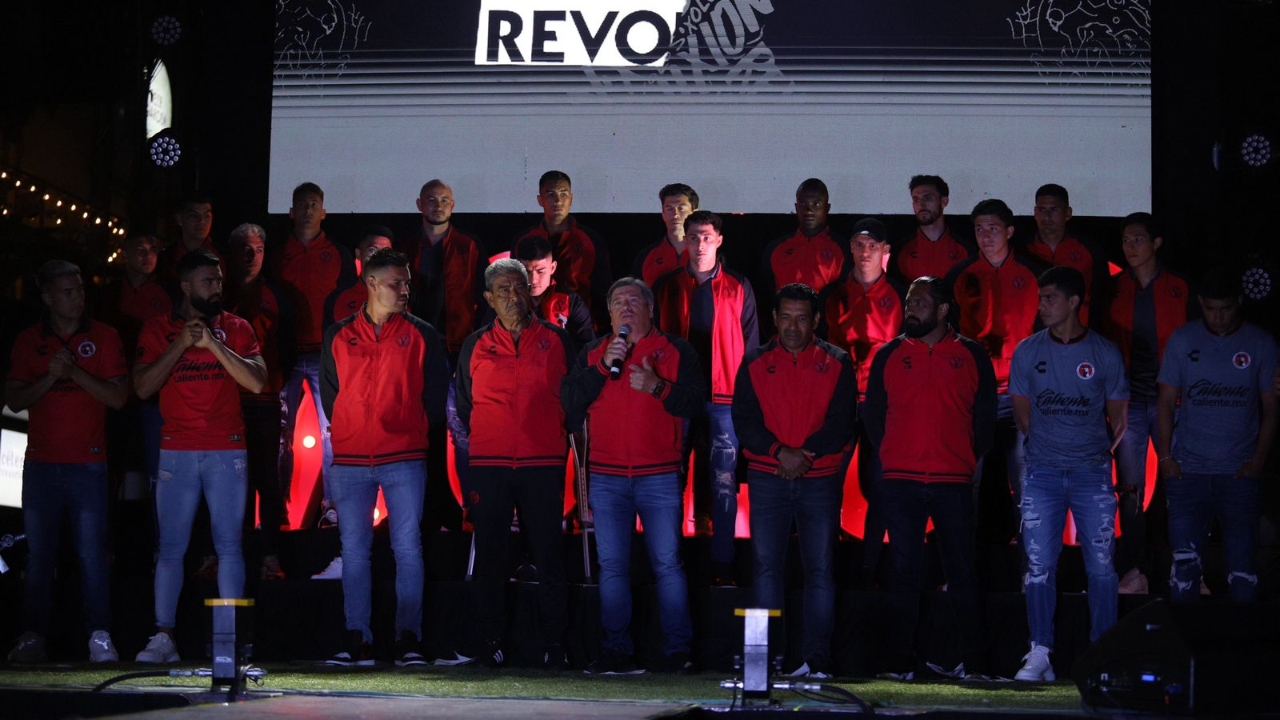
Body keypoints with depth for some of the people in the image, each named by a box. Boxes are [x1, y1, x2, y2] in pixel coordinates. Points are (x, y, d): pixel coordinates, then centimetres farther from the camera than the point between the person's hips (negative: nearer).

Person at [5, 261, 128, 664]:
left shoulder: (103, 337, 5)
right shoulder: (28, 342, 10)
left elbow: (118, 397, -2)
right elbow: (14, 400, 3)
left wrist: (76, 372, -12)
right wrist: (50, 378, -12)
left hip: (88, 462, -2)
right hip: (41, 463, 2)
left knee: (92, 552, -5)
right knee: (38, 553, 2)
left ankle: (99, 637, -2)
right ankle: (32, 637, 6)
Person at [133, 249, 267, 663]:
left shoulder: (235, 329, 8)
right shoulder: (159, 330, 7)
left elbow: (257, 382, -4)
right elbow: (143, 387, -2)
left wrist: (213, 344, -11)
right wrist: (181, 344, -10)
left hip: (228, 450, 0)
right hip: (177, 452, 0)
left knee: (229, 546, -1)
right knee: (171, 546, -2)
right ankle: (163, 638, 1)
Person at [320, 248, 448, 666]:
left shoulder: (421, 335, 5)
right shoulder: (338, 337, 9)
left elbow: (436, 393, 8)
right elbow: (329, 393, 17)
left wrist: (412, 431, 6)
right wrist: (347, 430, 11)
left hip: (405, 459, -1)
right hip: (351, 460, 1)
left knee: (408, 549, -3)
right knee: (354, 551, 2)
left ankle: (408, 637, 2)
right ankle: (357, 640, 6)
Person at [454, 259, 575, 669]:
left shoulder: (556, 340, 8)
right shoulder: (476, 346, 10)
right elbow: (463, 406, 17)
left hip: (544, 463, -1)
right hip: (489, 464, 1)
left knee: (549, 554, -2)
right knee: (490, 554, 2)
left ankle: (554, 643, 3)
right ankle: (492, 642, 8)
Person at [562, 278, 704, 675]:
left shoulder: (675, 350, 8)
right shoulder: (592, 352, 14)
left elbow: (694, 401, -1)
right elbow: (570, 402, 2)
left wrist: (657, 387, -16)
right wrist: (603, 366, -7)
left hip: (659, 477, -2)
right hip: (606, 476, 2)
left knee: (666, 562, -4)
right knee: (612, 565, 2)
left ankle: (677, 649, 3)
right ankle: (616, 652, 7)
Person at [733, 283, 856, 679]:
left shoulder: (836, 364, 6)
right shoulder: (755, 364, 7)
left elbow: (841, 423, -1)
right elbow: (744, 421, 0)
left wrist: (805, 453, -14)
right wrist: (780, 452, -15)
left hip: (820, 479, 0)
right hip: (767, 478, 1)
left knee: (820, 569, -1)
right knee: (767, 566, -2)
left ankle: (817, 658, 3)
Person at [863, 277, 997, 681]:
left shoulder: (972, 356, 7)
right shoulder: (888, 356, 9)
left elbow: (985, 416, 11)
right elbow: (872, 415, 14)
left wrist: (972, 460, 5)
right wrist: (886, 458, 7)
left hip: (954, 482, -1)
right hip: (901, 483, 1)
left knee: (962, 571, 0)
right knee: (905, 572, 2)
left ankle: (973, 662, 6)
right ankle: (902, 662, 6)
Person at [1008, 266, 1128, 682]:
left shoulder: (1105, 353, 0)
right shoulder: (1028, 352, 3)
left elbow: (1118, 417, 8)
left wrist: (1089, 450, 2)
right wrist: (1051, 445, 7)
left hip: (1092, 472, -1)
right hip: (1042, 473, 1)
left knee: (1101, 566, 0)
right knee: (1039, 566, 0)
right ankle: (1040, 654, 6)